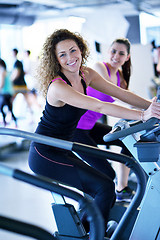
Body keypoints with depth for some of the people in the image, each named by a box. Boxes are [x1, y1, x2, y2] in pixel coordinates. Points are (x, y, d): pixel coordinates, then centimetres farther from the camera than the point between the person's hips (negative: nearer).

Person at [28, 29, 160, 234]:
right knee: (104, 187, -14)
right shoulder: (57, 87, -26)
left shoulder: (86, 75, 0)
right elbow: (100, 107, -34)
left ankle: (81, 230, 32)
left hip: (62, 151, 9)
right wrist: (143, 115, -38)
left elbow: (120, 93, -3)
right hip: (45, 156, -9)